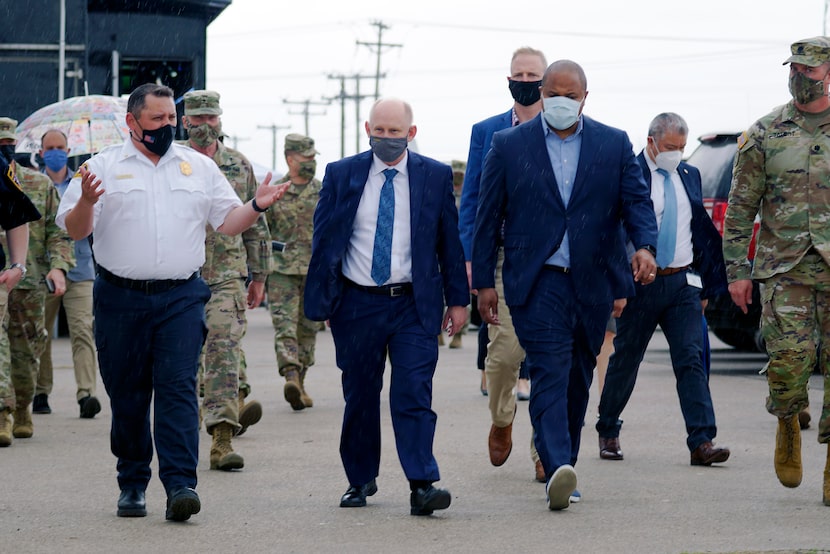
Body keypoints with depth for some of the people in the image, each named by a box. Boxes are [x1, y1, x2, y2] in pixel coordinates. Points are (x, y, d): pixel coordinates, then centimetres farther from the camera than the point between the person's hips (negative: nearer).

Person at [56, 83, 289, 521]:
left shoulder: (199, 167, 12)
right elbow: (74, 229, 0)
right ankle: (132, 484, 19)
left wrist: (257, 206, -4)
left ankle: (180, 484, -17)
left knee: (178, 387, -11)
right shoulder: (104, 167, 5)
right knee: (127, 396, 6)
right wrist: (86, 202, -21)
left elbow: (228, 222, 14)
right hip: (121, 300, 0)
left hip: (181, 297, 0)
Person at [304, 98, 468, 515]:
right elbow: (323, 239, 4)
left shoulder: (435, 176, 3)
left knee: (414, 394, -10)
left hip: (414, 305, -1)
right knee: (360, 397, 9)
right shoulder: (341, 175, 3)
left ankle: (422, 486, -14)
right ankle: (360, 481, 23)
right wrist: (321, 300, -1)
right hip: (357, 304, 1)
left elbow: (449, 242, 7)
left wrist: (457, 300, 6)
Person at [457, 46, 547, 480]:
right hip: (502, 259, 0)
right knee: (505, 350, -7)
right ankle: (501, 421, 22)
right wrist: (470, 257, -1)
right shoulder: (486, 132, 10)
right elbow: (471, 200, 9)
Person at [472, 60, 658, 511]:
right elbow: (488, 216, 6)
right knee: (550, 372, -17)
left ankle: (561, 465, 22)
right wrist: (484, 282, 3)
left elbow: (636, 200, 3)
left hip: (592, 283, 3)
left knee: (577, 378, 10)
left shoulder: (614, 144, 8)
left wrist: (644, 245, -17)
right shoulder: (509, 145, 4)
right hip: (537, 283, -3)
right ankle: (557, 469, -30)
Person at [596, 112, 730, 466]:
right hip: (640, 284, -4)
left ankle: (701, 442, -13)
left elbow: (703, 231, 17)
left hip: (683, 284, 4)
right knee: (625, 360, 8)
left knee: (691, 359, -7)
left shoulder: (689, 176, 12)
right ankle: (608, 431, 26)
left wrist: (707, 285, 15)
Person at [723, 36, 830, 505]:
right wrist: (737, 269, 0)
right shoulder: (766, 133, 6)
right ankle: (789, 424, 16)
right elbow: (741, 205, 6)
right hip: (784, 268, -1)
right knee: (790, 356, -14)